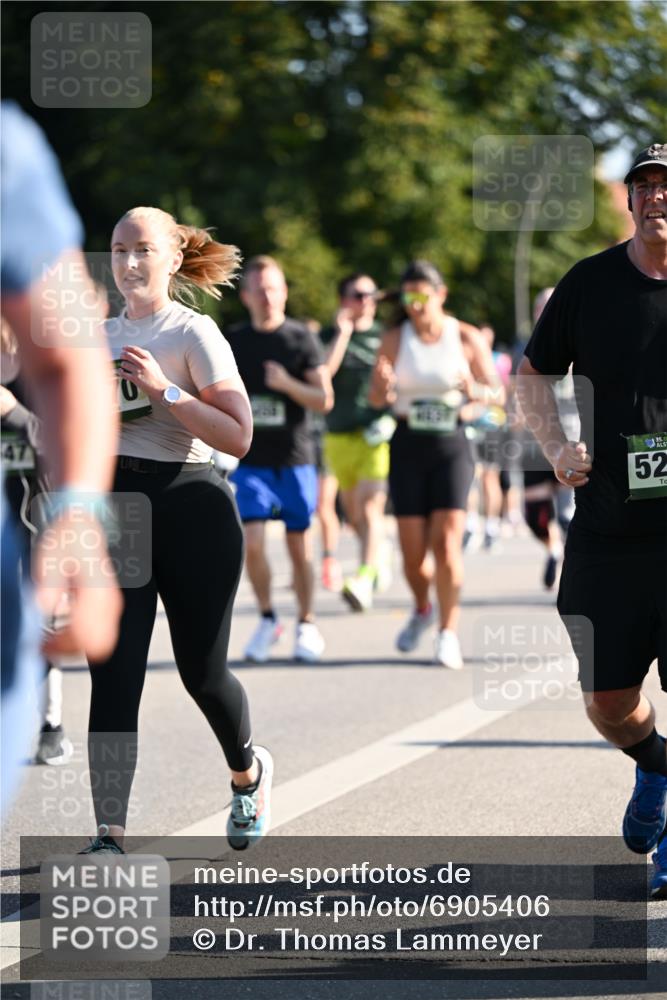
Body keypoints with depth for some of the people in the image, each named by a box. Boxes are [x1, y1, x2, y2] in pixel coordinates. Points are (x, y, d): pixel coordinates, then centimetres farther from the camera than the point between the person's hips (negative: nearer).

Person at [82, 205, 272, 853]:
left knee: (201, 672, 7)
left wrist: (164, 390, -19)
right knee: (112, 678, -7)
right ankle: (109, 836, -9)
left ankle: (247, 771, 39)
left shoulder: (194, 334, -5)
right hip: (113, 508, 4)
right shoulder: (101, 337, 13)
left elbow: (237, 437, -13)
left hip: (189, 509, -4)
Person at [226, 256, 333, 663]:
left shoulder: (301, 339, -2)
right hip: (251, 459, 1)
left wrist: (288, 384, -20)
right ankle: (267, 618, 9)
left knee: (300, 547, 3)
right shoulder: (234, 340, 6)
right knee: (253, 544, -10)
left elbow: (325, 400, -5)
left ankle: (307, 625, 17)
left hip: (295, 459, -1)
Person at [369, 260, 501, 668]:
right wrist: (383, 387, -29)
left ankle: (449, 633, -9)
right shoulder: (395, 339, 2)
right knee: (413, 551, 1)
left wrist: (476, 391, -22)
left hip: (452, 446, -2)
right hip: (408, 447, 2)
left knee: (446, 542, -14)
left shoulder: (467, 339, -1)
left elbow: (498, 394, 0)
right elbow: (377, 398, -5)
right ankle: (422, 610, 30)